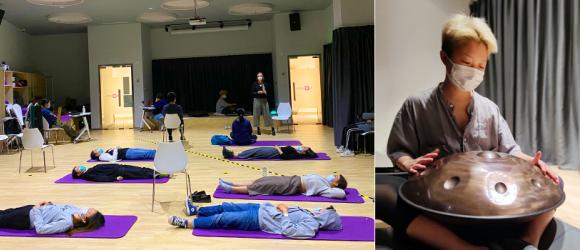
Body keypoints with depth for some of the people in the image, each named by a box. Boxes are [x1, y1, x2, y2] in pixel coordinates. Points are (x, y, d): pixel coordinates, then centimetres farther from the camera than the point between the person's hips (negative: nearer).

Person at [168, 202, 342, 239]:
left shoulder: (310, 228, -18)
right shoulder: (312, 214, 6)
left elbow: (288, 231, -28)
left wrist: (284, 212, -19)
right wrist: (284, 208, 0)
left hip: (259, 220, -8)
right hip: (263, 208, 8)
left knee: (222, 219, -7)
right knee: (226, 207, 12)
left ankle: (187, 223, 4)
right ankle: (195, 210, 29)